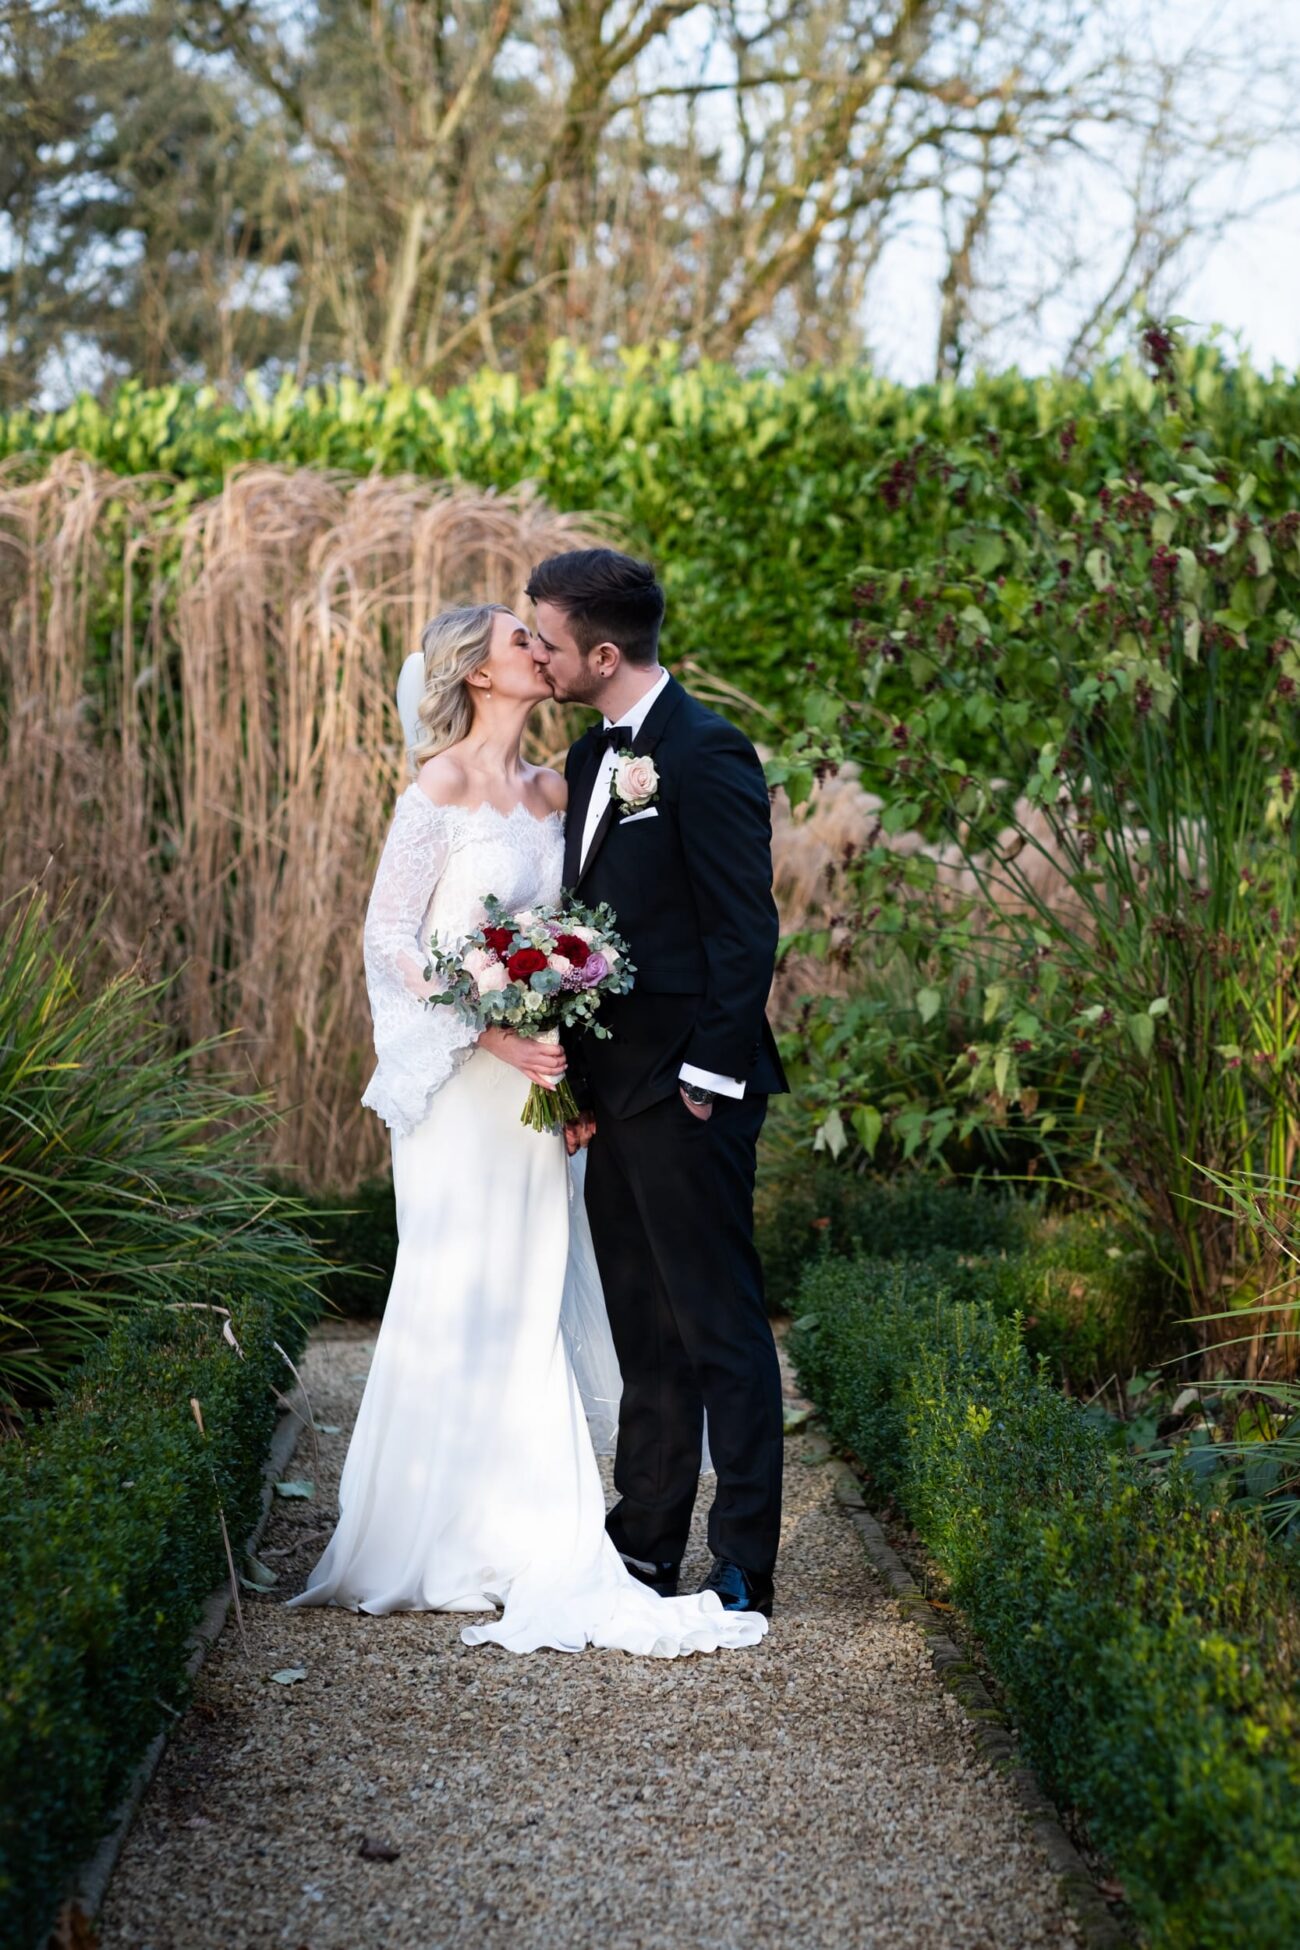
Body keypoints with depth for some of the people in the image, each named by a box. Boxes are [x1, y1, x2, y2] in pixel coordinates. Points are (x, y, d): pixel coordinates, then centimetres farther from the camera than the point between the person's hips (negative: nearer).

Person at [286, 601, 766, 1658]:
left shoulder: (552, 790, 12)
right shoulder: (442, 787, -8)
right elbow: (389, 938, -10)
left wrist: (575, 1057, 3)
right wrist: (491, 1035, -18)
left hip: (535, 1080, 6)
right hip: (459, 1082, -6)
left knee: (526, 1306, 8)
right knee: (459, 1301, -2)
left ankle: (513, 1534, 16)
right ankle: (440, 1540, 8)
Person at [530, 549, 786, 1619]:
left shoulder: (707, 752, -13)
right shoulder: (591, 757, 14)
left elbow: (746, 930, -15)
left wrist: (709, 1078, -17)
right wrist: (581, 1079, 11)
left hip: (688, 1093, -9)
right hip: (614, 1090, 9)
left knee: (721, 1328, -2)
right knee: (645, 1329, 15)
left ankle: (744, 1567, 5)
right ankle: (645, 1547, 24)